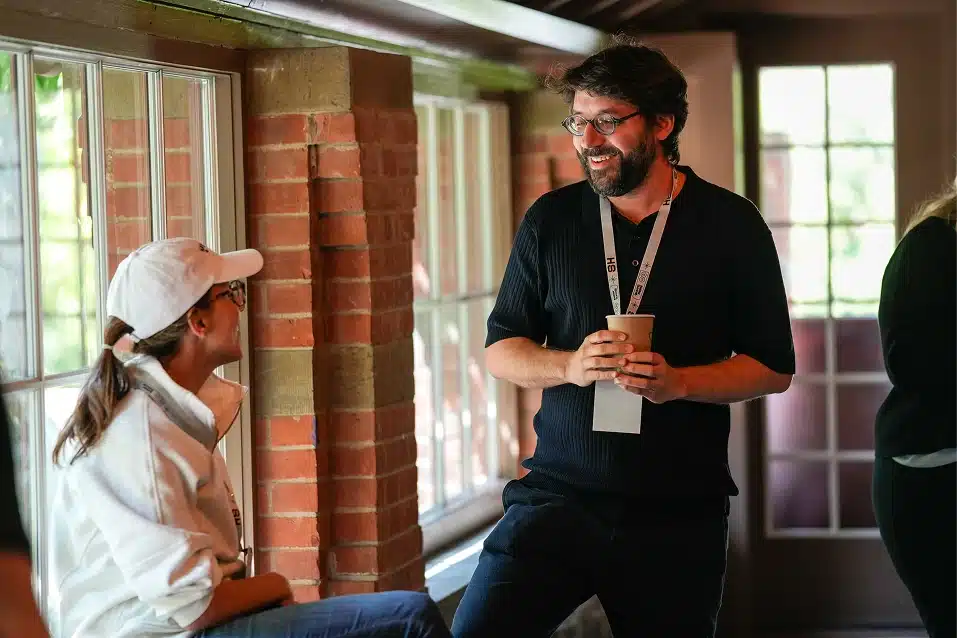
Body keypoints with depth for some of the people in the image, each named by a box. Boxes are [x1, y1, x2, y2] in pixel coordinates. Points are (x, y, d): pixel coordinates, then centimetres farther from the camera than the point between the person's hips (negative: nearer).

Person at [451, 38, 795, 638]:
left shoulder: (731, 224, 1)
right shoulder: (551, 220, 5)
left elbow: (775, 367, 2)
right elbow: (501, 350, 10)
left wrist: (677, 381, -16)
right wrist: (570, 365, -12)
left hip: (680, 514, -1)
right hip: (558, 494, 1)